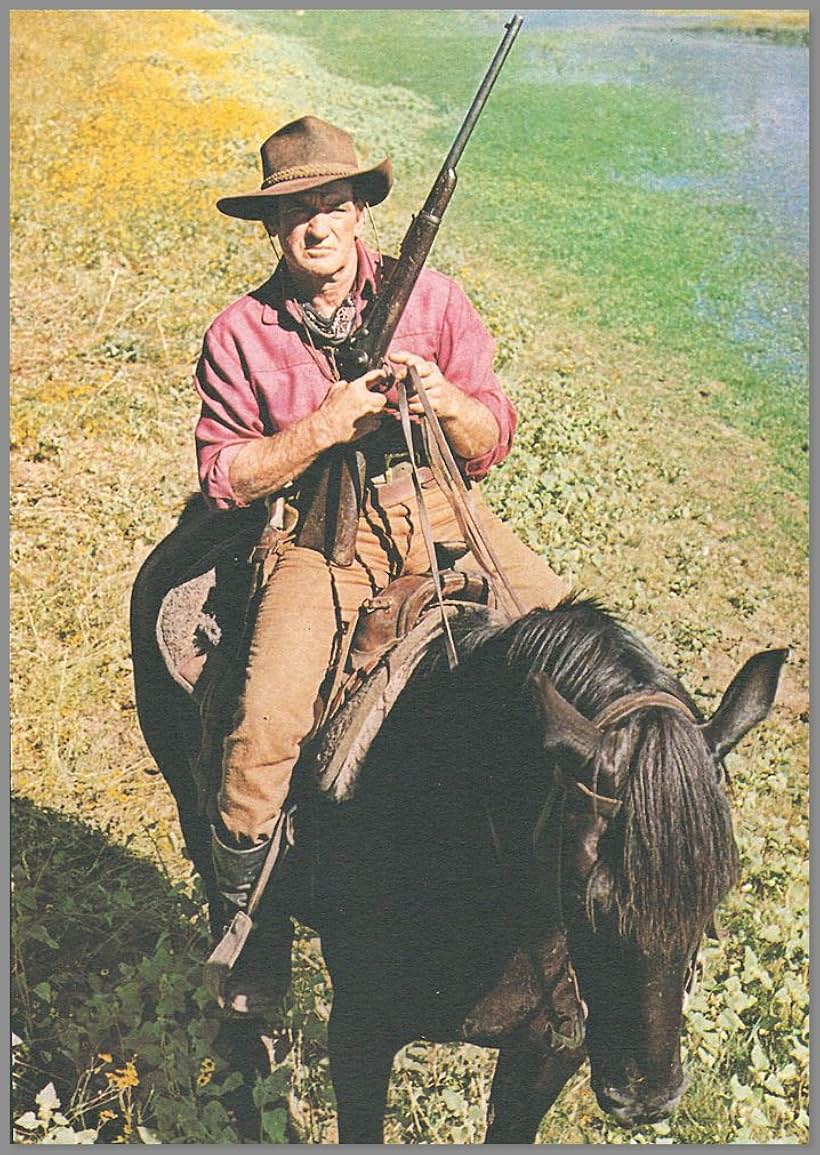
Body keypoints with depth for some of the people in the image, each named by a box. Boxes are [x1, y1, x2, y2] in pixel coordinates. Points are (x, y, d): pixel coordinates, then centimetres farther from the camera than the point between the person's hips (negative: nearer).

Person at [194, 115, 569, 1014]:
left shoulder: (429, 298, 6)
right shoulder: (240, 334, 3)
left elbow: (492, 443, 7)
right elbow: (224, 476, -1)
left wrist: (444, 400, -16)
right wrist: (326, 425, -14)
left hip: (439, 512, 2)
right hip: (323, 535, -2)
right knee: (265, 723, -24)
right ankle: (249, 930, 1)